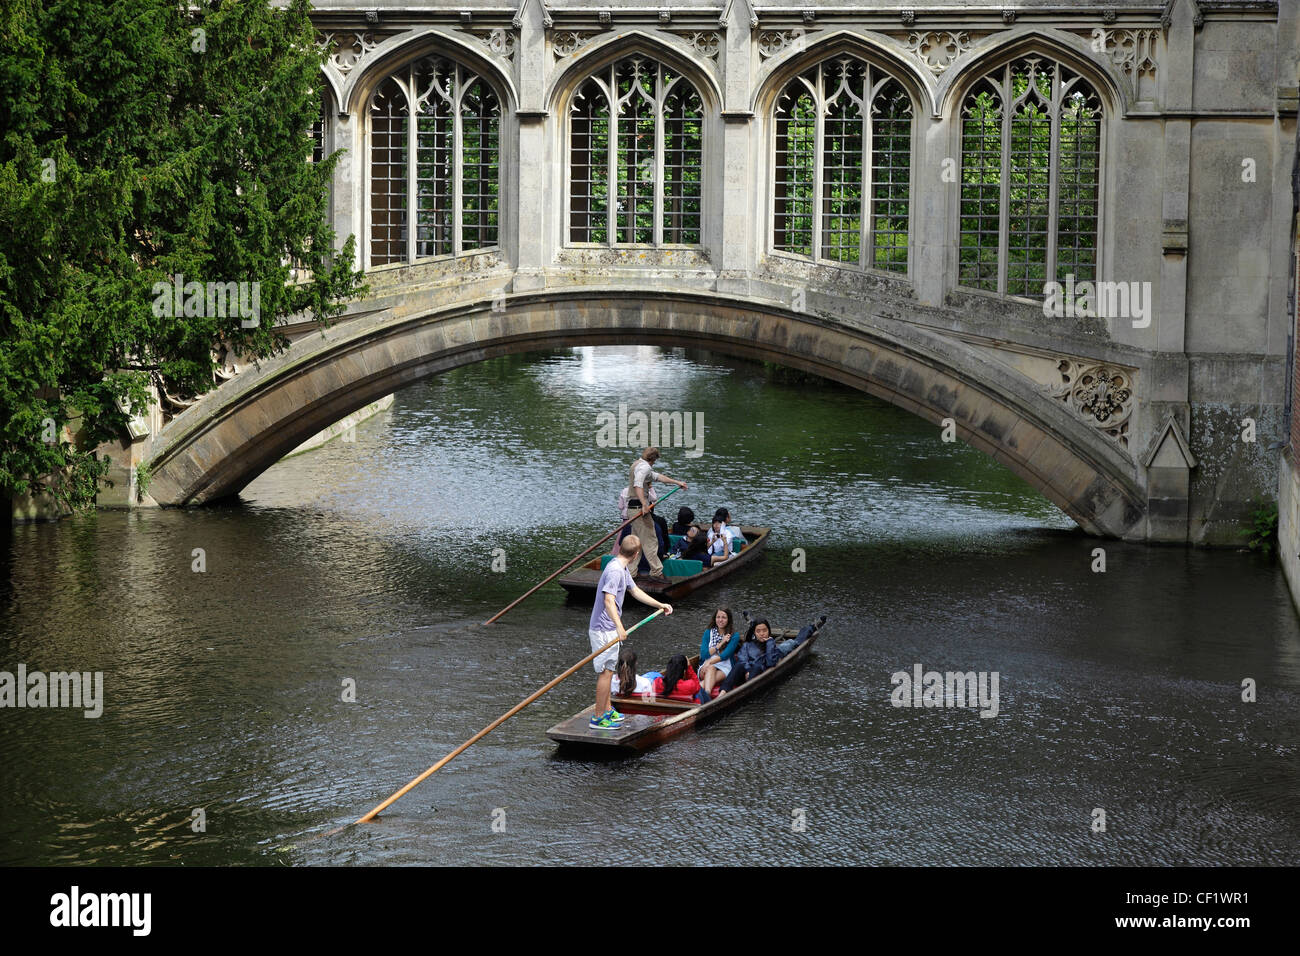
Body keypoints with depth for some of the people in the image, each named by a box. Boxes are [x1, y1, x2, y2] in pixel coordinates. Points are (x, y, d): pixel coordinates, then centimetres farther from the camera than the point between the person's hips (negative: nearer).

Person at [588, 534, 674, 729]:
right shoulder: (615, 570, -22)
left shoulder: (622, 569, 11)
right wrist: (619, 626, -42)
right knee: (606, 671, -6)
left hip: (608, 628, 11)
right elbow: (608, 600, -32)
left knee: (607, 670, 20)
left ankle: (607, 711, 31)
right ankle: (598, 718, -1)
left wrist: (660, 605, 30)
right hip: (604, 630, -11)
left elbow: (636, 591, 26)